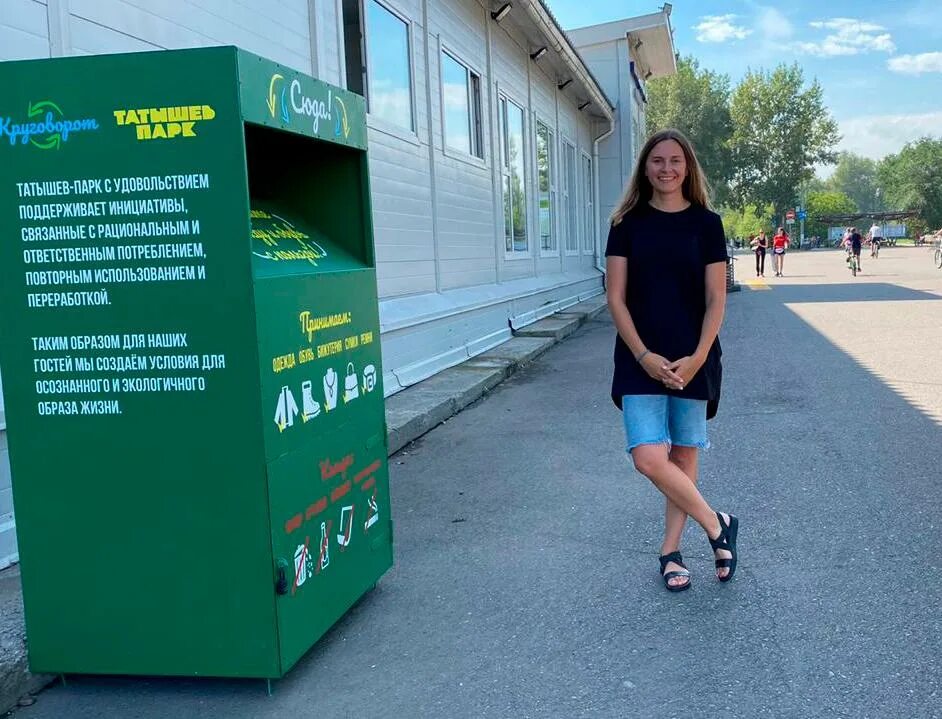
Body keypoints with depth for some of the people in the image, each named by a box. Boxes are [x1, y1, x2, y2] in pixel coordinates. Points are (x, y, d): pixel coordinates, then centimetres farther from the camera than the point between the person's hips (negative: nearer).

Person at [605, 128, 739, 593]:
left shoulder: (706, 223, 1)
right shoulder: (628, 224, 2)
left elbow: (715, 299, -1)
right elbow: (616, 298, -2)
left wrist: (696, 358, -12)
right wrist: (644, 356, -12)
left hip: (693, 360, 0)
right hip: (642, 360, 0)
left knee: (684, 456, 7)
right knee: (649, 458, -12)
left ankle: (670, 550, 21)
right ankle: (718, 526, 9)